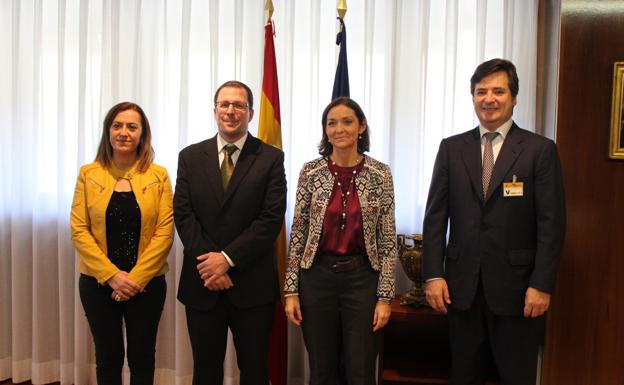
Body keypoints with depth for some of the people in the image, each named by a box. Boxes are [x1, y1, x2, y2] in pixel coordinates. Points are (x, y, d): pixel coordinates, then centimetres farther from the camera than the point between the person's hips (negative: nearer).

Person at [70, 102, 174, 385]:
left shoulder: (159, 176, -3)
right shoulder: (88, 174, -1)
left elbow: (165, 232, -6)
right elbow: (78, 231, -4)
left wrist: (136, 278, -13)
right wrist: (112, 275, -13)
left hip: (146, 284, 0)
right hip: (98, 283, 1)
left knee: (142, 356, 13)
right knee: (107, 356, 15)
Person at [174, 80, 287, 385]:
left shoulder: (271, 158, -2)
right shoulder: (190, 157, 6)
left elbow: (272, 219, -10)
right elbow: (182, 214, -1)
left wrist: (228, 258, -15)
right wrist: (209, 264, -12)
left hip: (252, 283, -2)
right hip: (202, 283, 2)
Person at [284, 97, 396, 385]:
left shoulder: (380, 174, -4)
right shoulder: (310, 172, -2)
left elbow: (388, 240, -2)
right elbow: (298, 234, 0)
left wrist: (385, 296, -5)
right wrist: (291, 290, -2)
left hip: (362, 278, 0)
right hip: (317, 277, 1)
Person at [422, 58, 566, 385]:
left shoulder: (540, 150, -1)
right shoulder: (451, 148, 6)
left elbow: (551, 223, -4)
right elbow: (435, 215, 3)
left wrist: (542, 285, -10)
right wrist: (433, 275, -3)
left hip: (516, 285, -2)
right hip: (462, 284, 2)